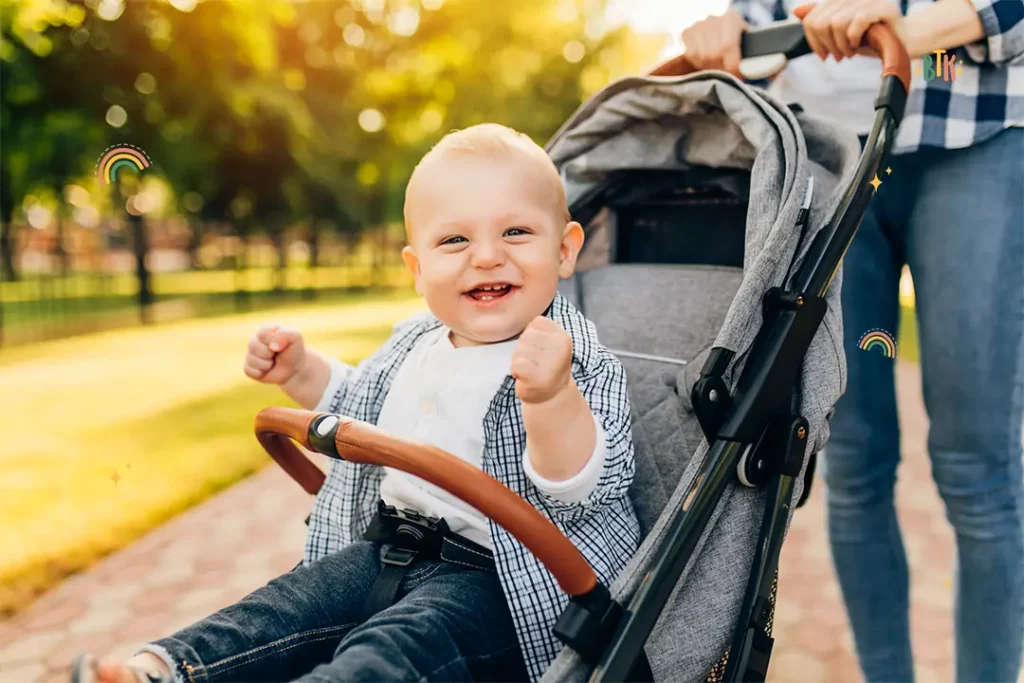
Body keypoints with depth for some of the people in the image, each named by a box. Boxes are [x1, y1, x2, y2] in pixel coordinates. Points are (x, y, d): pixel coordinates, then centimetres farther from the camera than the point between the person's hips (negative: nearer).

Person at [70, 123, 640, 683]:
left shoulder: (581, 365, -15)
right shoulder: (417, 342, 8)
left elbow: (584, 493, -28)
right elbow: (359, 404, 29)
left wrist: (552, 398, -45)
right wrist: (300, 369, 12)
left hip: (501, 582, -8)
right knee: (295, 603, -4)